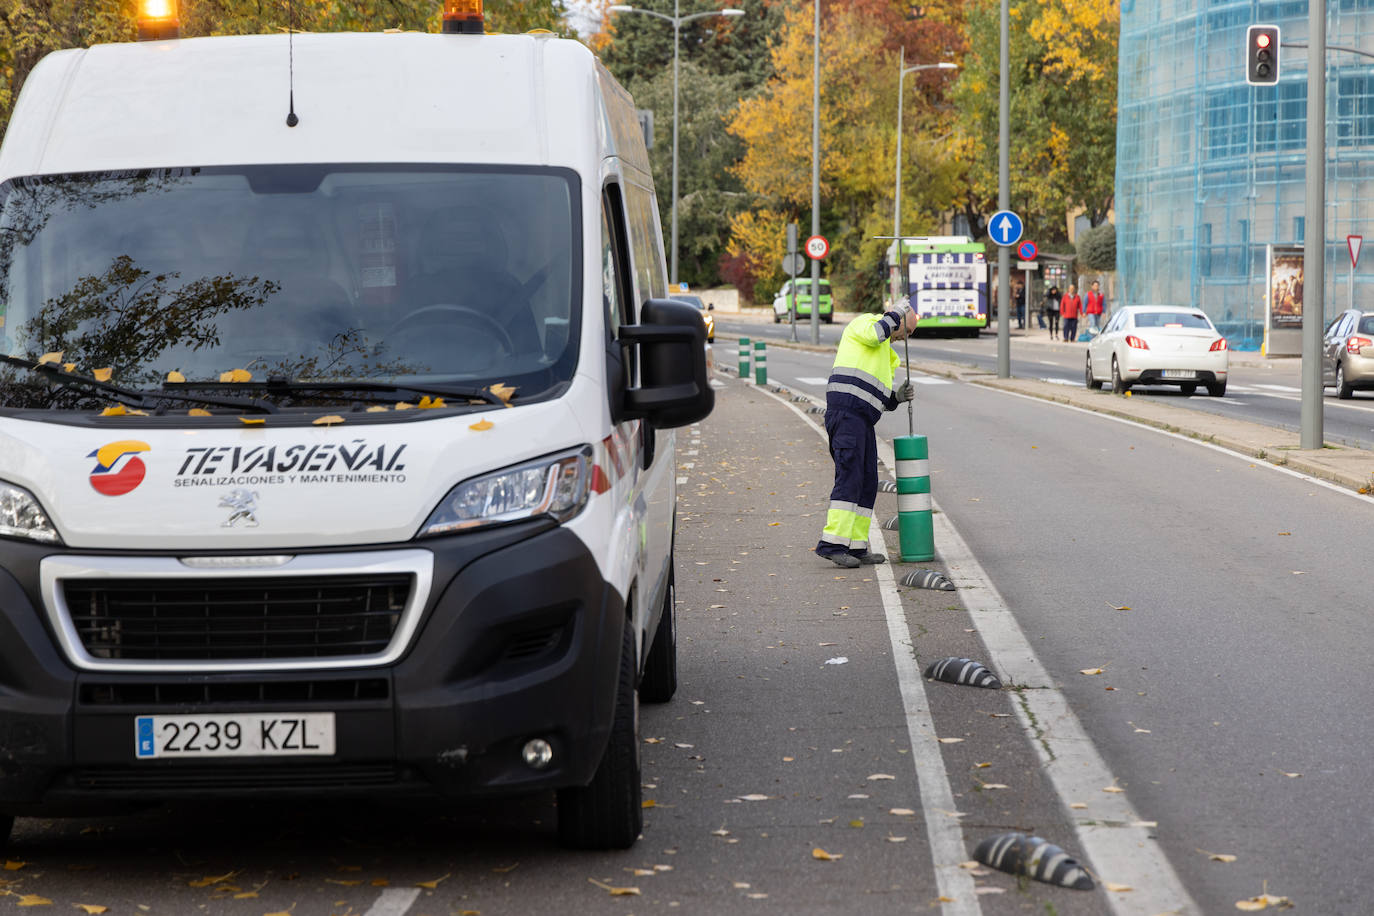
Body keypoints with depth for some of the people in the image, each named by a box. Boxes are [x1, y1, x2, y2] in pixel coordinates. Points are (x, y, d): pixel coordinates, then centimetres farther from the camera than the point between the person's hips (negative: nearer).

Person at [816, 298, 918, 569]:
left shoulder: (886, 356, 32)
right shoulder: (865, 322, 5)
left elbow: (880, 401, 30)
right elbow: (875, 333, -21)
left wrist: (898, 397, 10)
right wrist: (896, 314, -5)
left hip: (863, 420, 10)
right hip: (846, 412, -10)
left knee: (868, 483, 6)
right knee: (850, 477, -16)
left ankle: (856, 546, 6)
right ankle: (832, 544, -20)